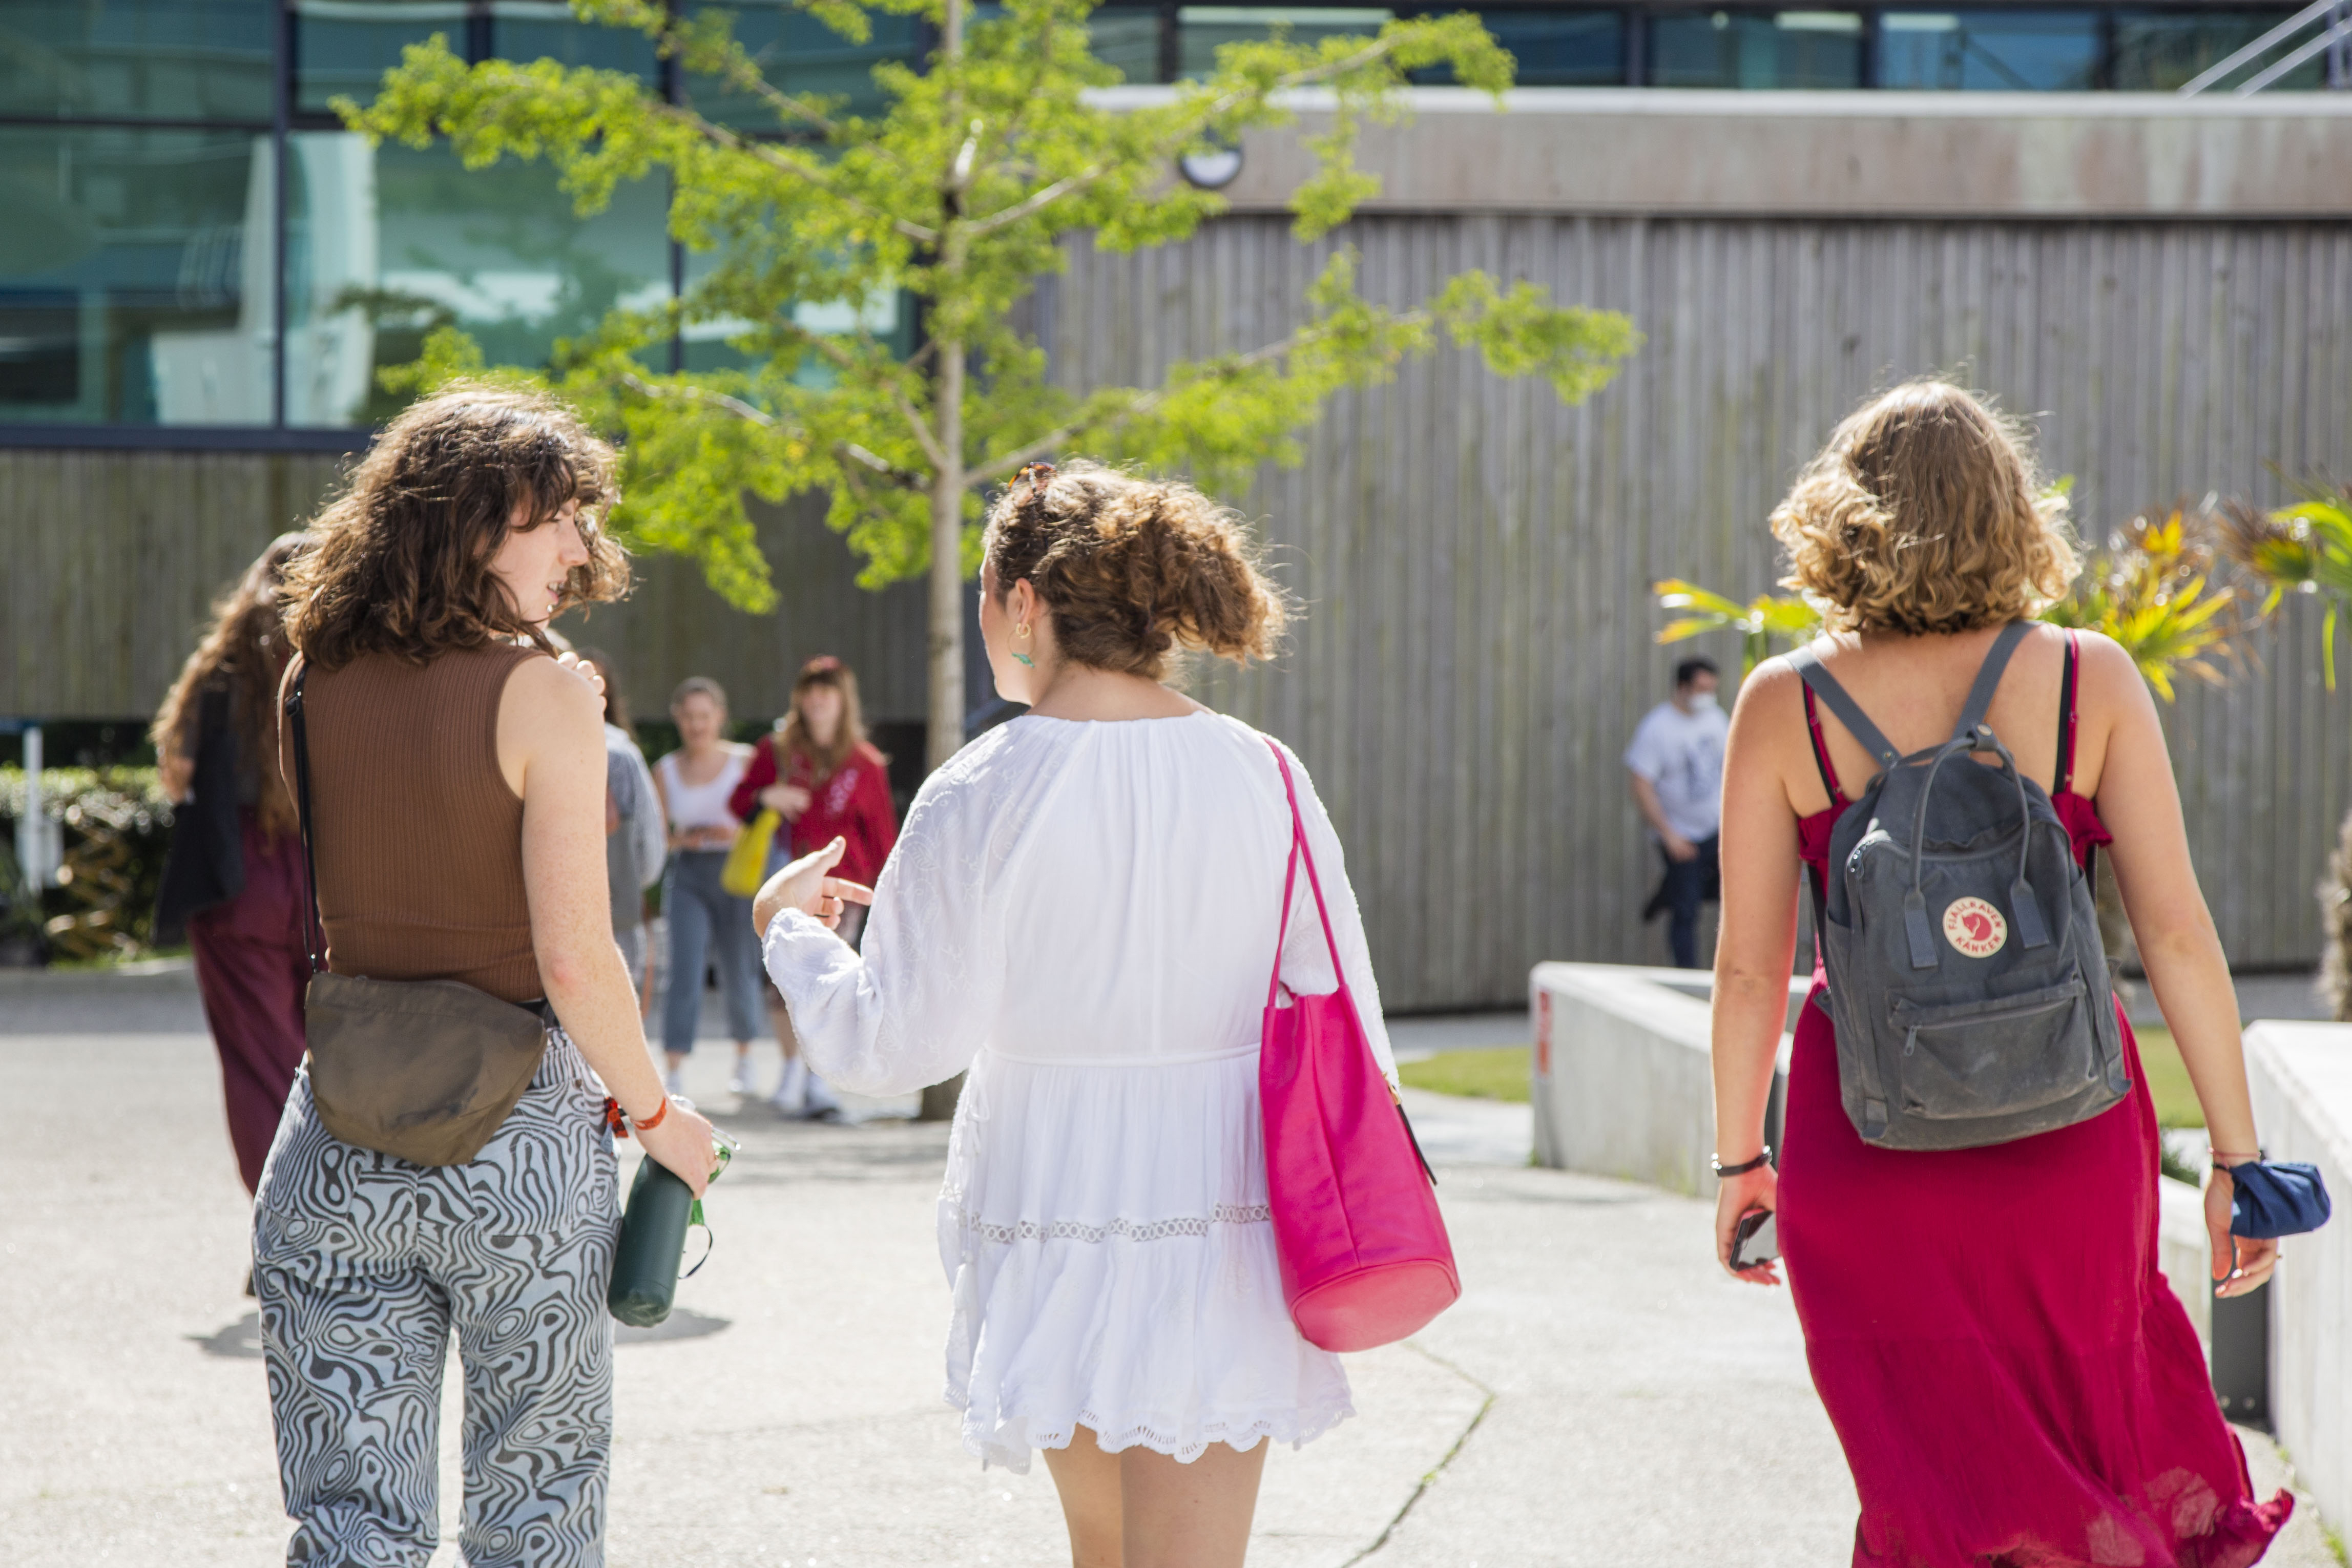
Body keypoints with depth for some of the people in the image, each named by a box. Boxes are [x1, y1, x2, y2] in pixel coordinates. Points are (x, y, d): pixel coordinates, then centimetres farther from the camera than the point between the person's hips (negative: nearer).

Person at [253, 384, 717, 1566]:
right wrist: (656, 1115, 0)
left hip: (338, 1142, 4)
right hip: (518, 1140, -4)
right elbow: (574, 958, -15)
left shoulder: (312, 684, 3)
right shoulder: (542, 694, -13)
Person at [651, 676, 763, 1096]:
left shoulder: (745, 762, 1)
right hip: (688, 877, 0)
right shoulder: (666, 770, 7)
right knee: (684, 974, -14)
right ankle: (673, 1075, -18)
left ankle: (744, 1057, 34)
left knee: (739, 977, 7)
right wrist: (683, 838, -11)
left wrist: (735, 832, -17)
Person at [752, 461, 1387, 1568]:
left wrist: (788, 925, 10)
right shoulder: (1262, 776, -1)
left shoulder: (982, 796, -11)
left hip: (1056, 1211, -2)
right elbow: (1347, 1022, 2)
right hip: (1225, 1219, 2)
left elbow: (888, 1046, -8)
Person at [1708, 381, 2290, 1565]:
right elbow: (2176, 935, -6)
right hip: (2064, 1135, 1)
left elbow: (1749, 968, -3)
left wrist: (1737, 1158, 10)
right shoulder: (2086, 679, -5)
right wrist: (2237, 1155, 1)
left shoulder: (1784, 705, -6)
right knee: (2087, 1450, 23)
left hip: (1865, 1144, -1)